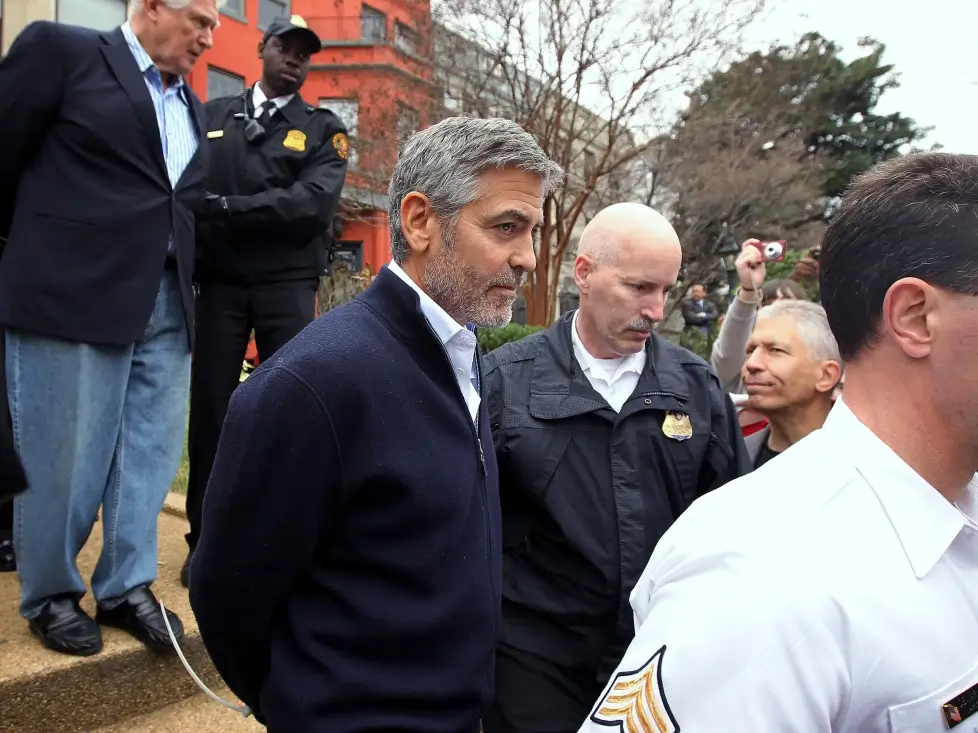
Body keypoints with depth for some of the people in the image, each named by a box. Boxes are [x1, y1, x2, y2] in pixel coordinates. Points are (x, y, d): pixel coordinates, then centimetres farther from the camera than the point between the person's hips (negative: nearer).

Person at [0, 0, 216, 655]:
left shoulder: (191, 108, 19)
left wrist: (182, 279, 8)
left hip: (165, 301, 6)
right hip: (73, 292, -6)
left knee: (151, 453, 8)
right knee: (61, 456, 3)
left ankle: (126, 586, 22)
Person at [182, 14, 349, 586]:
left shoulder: (323, 129, 6)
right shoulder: (212, 116, 13)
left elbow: (314, 204, -10)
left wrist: (224, 208, -11)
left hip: (288, 283, -1)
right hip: (218, 280, 2)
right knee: (210, 405, 3)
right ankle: (204, 538, 15)